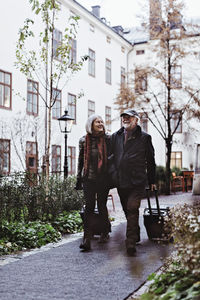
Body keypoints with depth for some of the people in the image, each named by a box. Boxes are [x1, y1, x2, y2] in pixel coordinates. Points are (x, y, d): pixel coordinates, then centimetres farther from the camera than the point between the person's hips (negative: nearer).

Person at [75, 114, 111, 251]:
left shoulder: (108, 139, 2)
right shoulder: (84, 141, 7)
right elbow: (81, 161, 14)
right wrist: (79, 179, 14)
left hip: (104, 179, 0)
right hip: (89, 178, 1)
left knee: (102, 205, 8)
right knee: (89, 206, -8)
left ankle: (105, 232, 32)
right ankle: (87, 239, -10)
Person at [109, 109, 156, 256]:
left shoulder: (144, 137, 3)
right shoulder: (115, 136, 12)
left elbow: (150, 161, 8)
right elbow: (110, 156, 16)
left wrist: (152, 181, 8)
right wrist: (112, 174, 9)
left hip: (137, 181, -4)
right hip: (120, 181, 4)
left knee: (132, 209, -15)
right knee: (128, 211, 13)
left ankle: (131, 242, -14)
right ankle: (136, 236, 30)